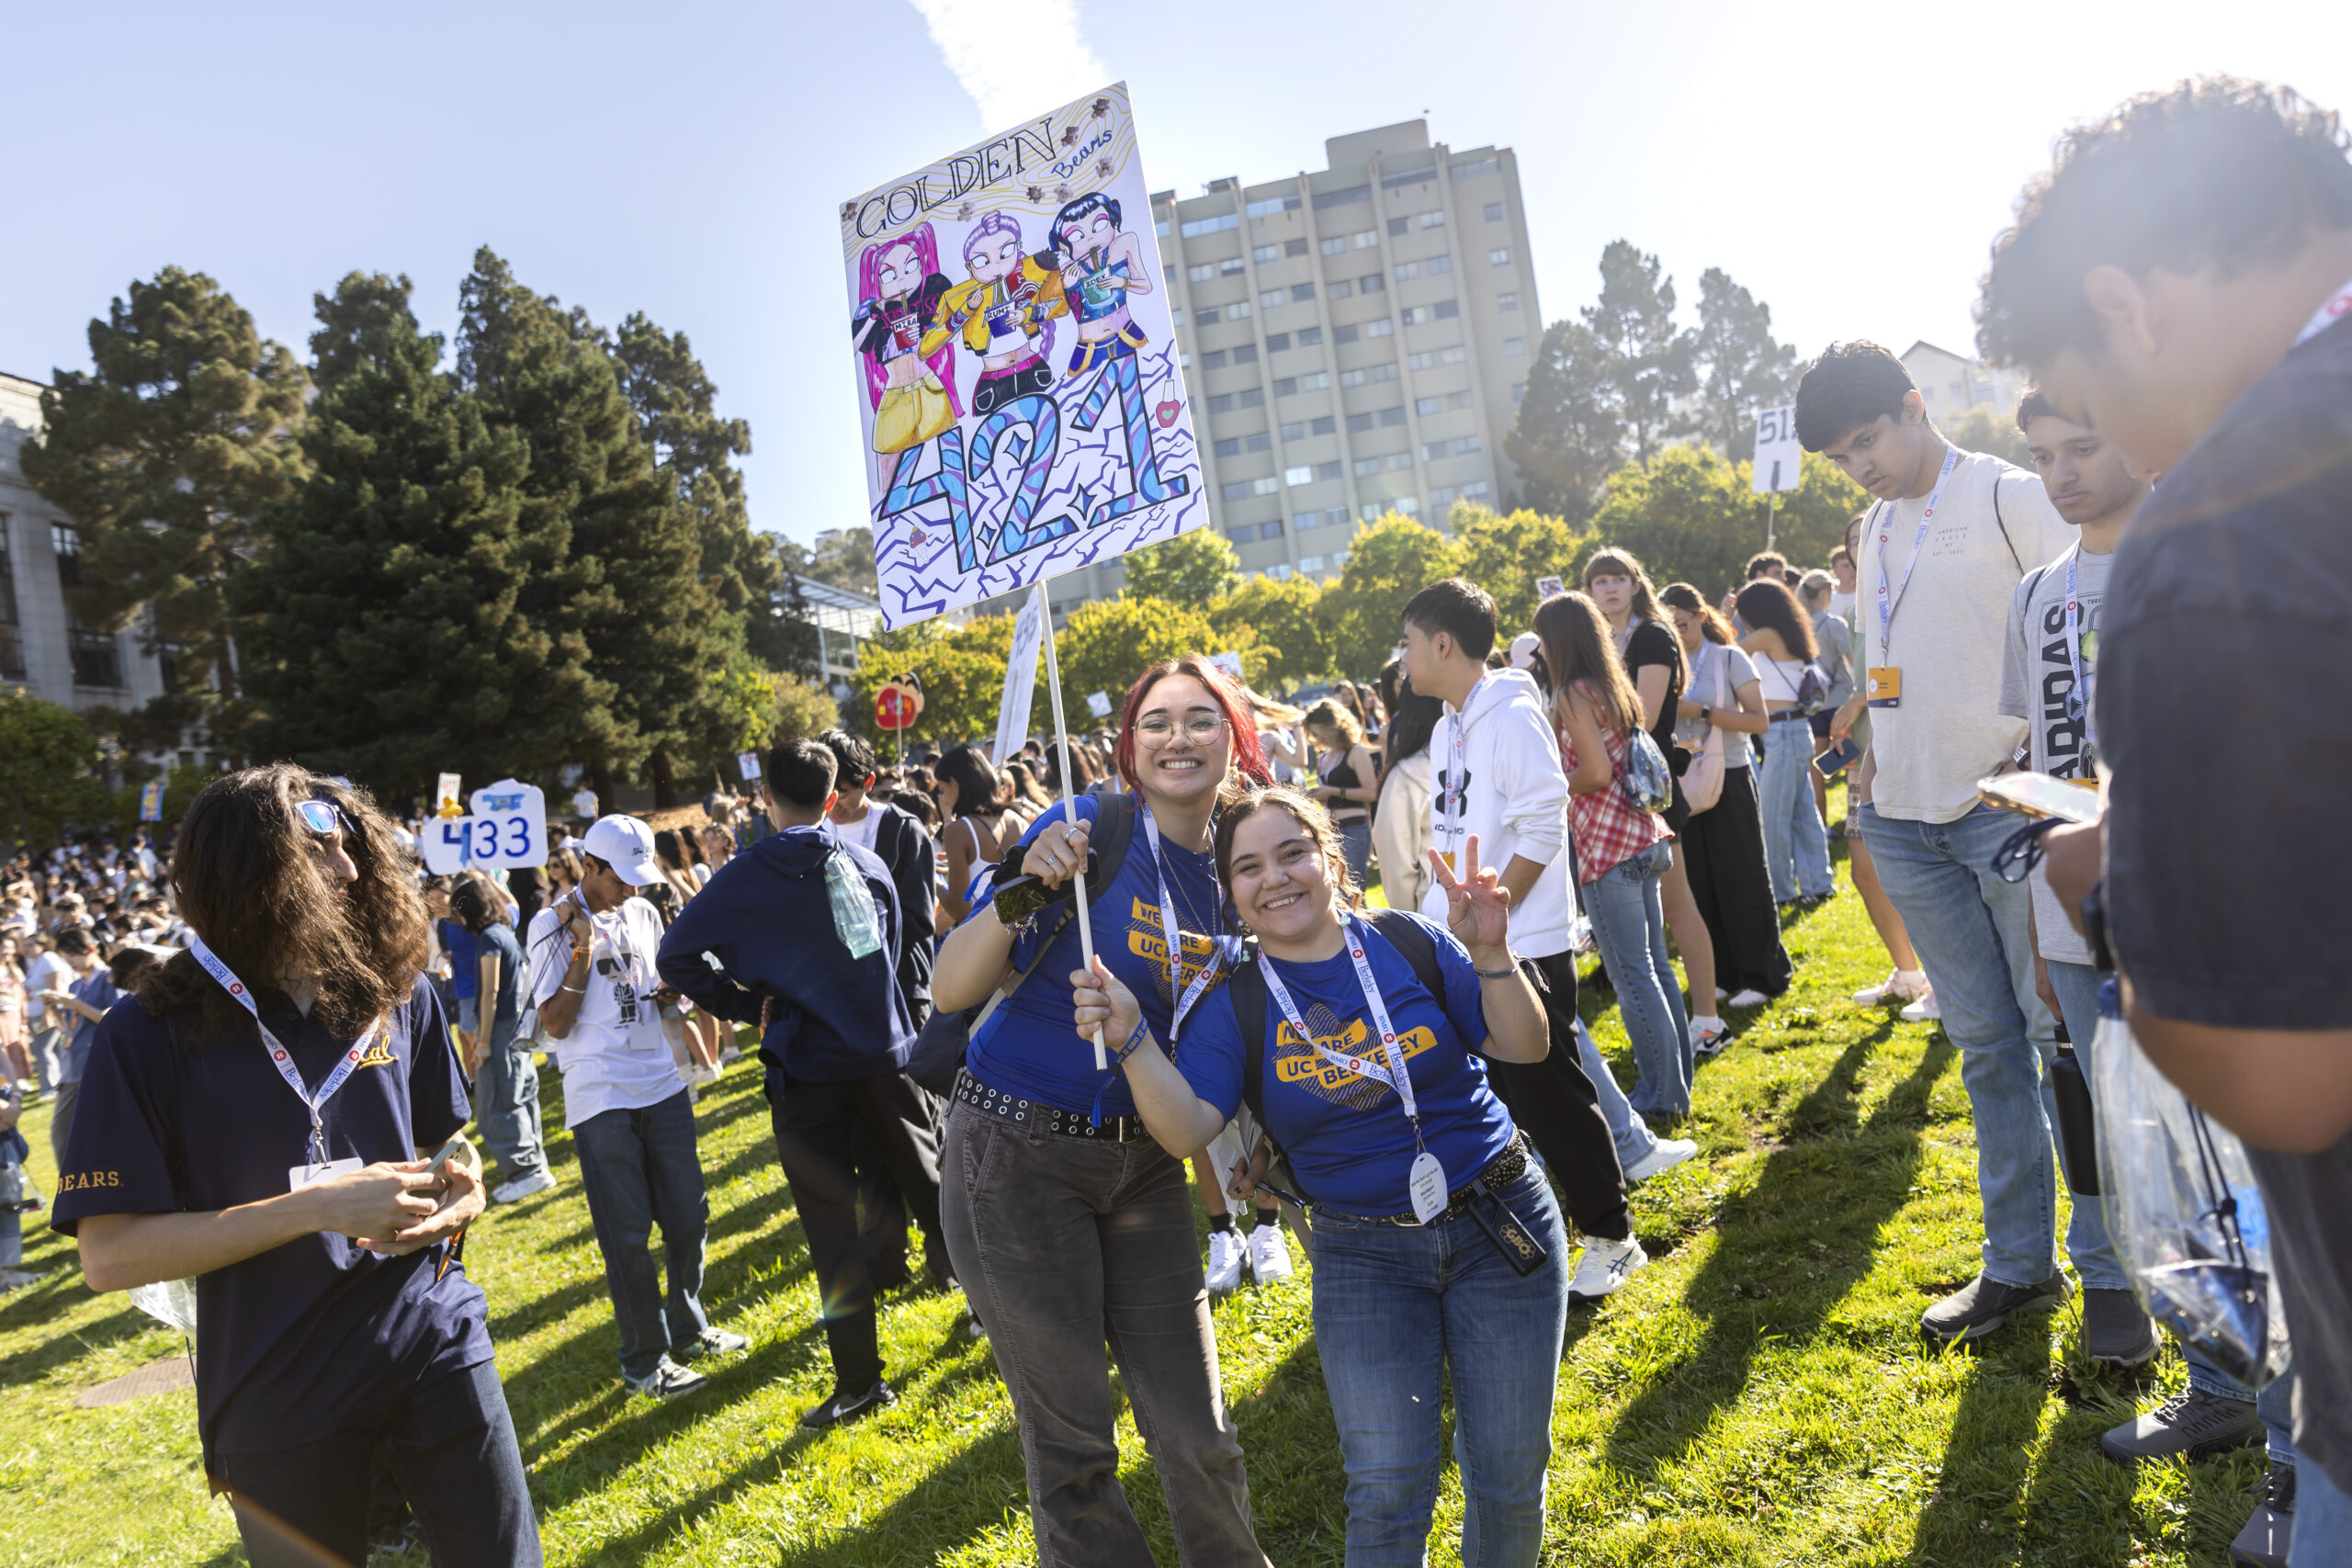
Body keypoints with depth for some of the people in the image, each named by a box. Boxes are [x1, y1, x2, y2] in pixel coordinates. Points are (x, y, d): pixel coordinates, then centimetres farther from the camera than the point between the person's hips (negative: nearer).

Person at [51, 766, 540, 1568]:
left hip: (434, 1344, 3)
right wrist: (321, 1207, -22)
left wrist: (458, 1194, -9)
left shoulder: (400, 997, 0)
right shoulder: (150, 1036, -10)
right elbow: (109, 1254, -14)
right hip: (279, 1398, -2)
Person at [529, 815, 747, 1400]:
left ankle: (687, 1329, 30)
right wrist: (583, 953, -19)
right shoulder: (553, 927, -7)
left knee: (689, 1216, 12)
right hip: (601, 1100, -6)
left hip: (663, 1084, 6)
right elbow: (555, 1025, -9)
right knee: (627, 1236, 1)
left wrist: (672, 992, 1)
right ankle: (643, 1362, 13)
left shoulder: (644, 914, 10)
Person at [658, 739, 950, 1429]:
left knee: (833, 1230, 3)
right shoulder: (867, 862, 4)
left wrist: (749, 1005, -1)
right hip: (884, 1052, 3)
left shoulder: (747, 877, -8)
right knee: (928, 1185, 17)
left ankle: (860, 1378, 9)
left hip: (808, 1070, -3)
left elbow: (677, 956, -8)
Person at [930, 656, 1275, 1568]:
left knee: (1196, 1434, 9)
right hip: (1019, 1158, -5)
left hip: (1143, 1166, 5)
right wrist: (1022, 891, -31)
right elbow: (952, 990, -16)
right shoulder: (1091, 832, -14)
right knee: (1072, 1442, 7)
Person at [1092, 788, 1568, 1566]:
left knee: (1510, 1478, 9)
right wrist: (1131, 1037, -30)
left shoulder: (1410, 941, -5)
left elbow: (1526, 1048, -6)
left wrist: (1491, 955, -22)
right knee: (1386, 1494, -4)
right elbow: (1185, 1126, -16)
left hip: (1500, 1225, 0)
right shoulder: (1235, 1006, -4)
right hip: (1363, 1255, 0)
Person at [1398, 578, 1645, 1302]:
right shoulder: (1447, 729, 13)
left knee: (1551, 1100, 1)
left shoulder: (1512, 716, -14)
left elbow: (1541, 828, -20)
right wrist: (1440, 918, 8)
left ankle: (1611, 1237, 16)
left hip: (1522, 950, -8)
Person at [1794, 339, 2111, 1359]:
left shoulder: (2009, 497, -4)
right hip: (1906, 822, 6)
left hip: (2009, 807, -6)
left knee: (2063, 1035, -1)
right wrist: (1867, 751, 11)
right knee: (1986, 1045, 11)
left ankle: (2107, 1269, 11)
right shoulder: (1874, 531, 17)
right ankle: (2018, 1263, 20)